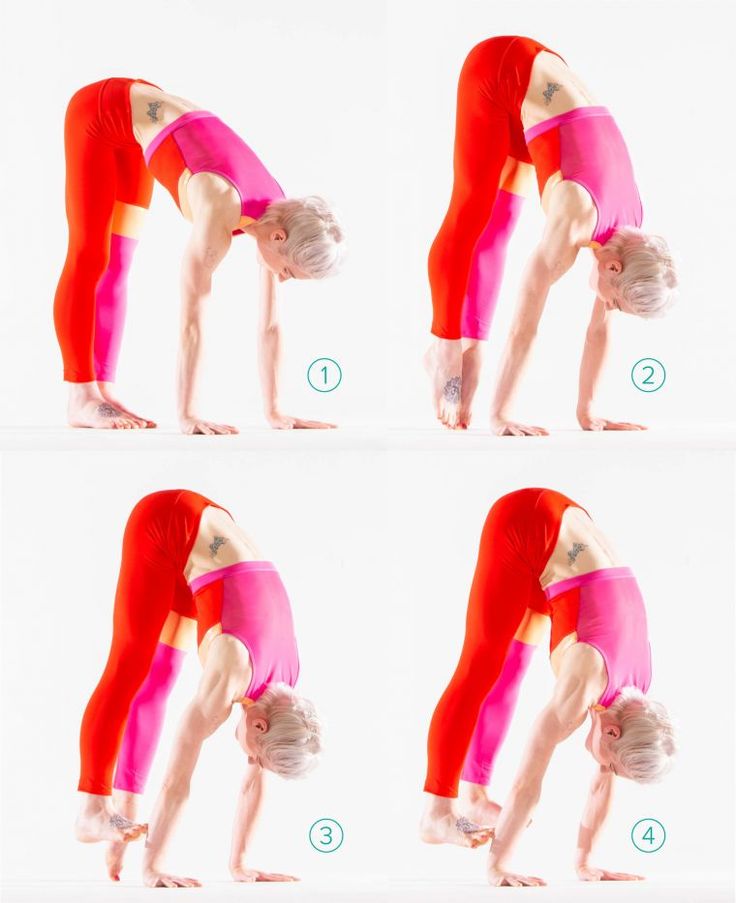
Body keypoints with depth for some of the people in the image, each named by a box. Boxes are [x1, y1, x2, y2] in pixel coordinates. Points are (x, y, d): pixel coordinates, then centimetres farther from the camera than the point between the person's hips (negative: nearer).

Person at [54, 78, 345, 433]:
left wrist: (275, 411, -11)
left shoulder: (279, 215, -14)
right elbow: (193, 317, -37)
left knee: (116, 260, 5)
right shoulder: (221, 213, -36)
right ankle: (81, 400, -6)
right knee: (90, 256, -8)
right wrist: (187, 414, -38)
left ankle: (101, 391, 6)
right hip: (101, 112, -7)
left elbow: (271, 325, -10)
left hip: (141, 116, 7)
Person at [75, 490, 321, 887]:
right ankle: (93, 811, -7)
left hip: (205, 537, 6)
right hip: (166, 524, -6)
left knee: (158, 679, 5)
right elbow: (179, 774, -30)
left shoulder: (281, 681, -10)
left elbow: (255, 779, 1)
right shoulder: (232, 672, -29)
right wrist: (151, 867, -29)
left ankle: (123, 810, 7)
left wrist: (239, 862, 4)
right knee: (131, 665, -8)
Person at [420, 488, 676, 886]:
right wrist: (497, 866, -26)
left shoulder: (633, 691, -6)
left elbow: (604, 782, 5)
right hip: (526, 525, -6)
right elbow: (529, 779, -27)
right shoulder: (586, 682, -25)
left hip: (563, 534, 6)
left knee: (509, 669, 11)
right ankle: (436, 813, -6)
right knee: (482, 667, -7)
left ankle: (473, 798, 18)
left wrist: (584, 862, 7)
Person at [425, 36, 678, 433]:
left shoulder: (628, 230, -11)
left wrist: (587, 411, 0)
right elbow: (525, 321, -31)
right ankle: (446, 352, -1)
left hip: (540, 83, 6)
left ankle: (465, 349, 7)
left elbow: (600, 328, -2)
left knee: (497, 225, 5)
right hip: (501, 71, -6)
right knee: (471, 217, -7)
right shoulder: (577, 218, -30)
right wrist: (499, 415, -30)